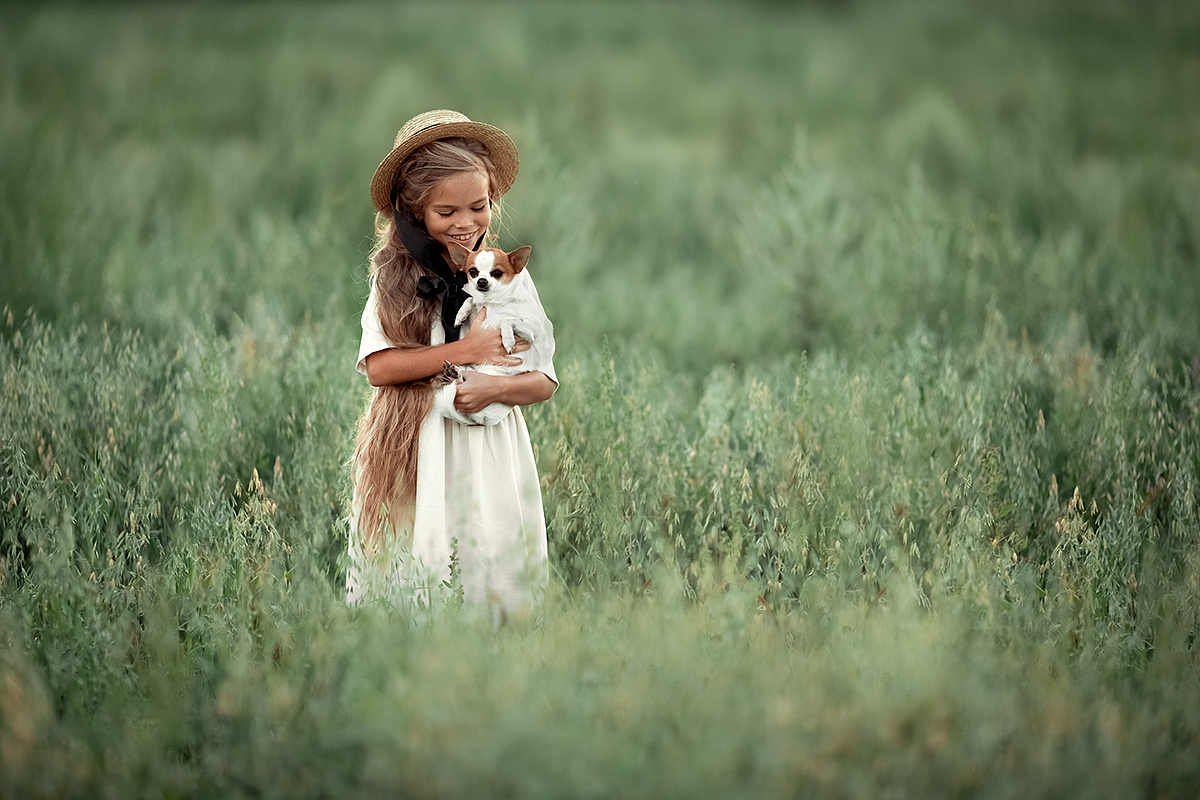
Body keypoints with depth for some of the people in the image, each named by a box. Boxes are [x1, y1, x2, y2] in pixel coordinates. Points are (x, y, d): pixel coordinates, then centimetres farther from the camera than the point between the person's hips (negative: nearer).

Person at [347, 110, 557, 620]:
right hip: (410, 459, -1)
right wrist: (465, 351, -12)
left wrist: (495, 388, -15)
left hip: (489, 457, 1)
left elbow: (544, 381, 6)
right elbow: (378, 366, -9)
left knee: (490, 584, -1)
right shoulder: (396, 275, 2)